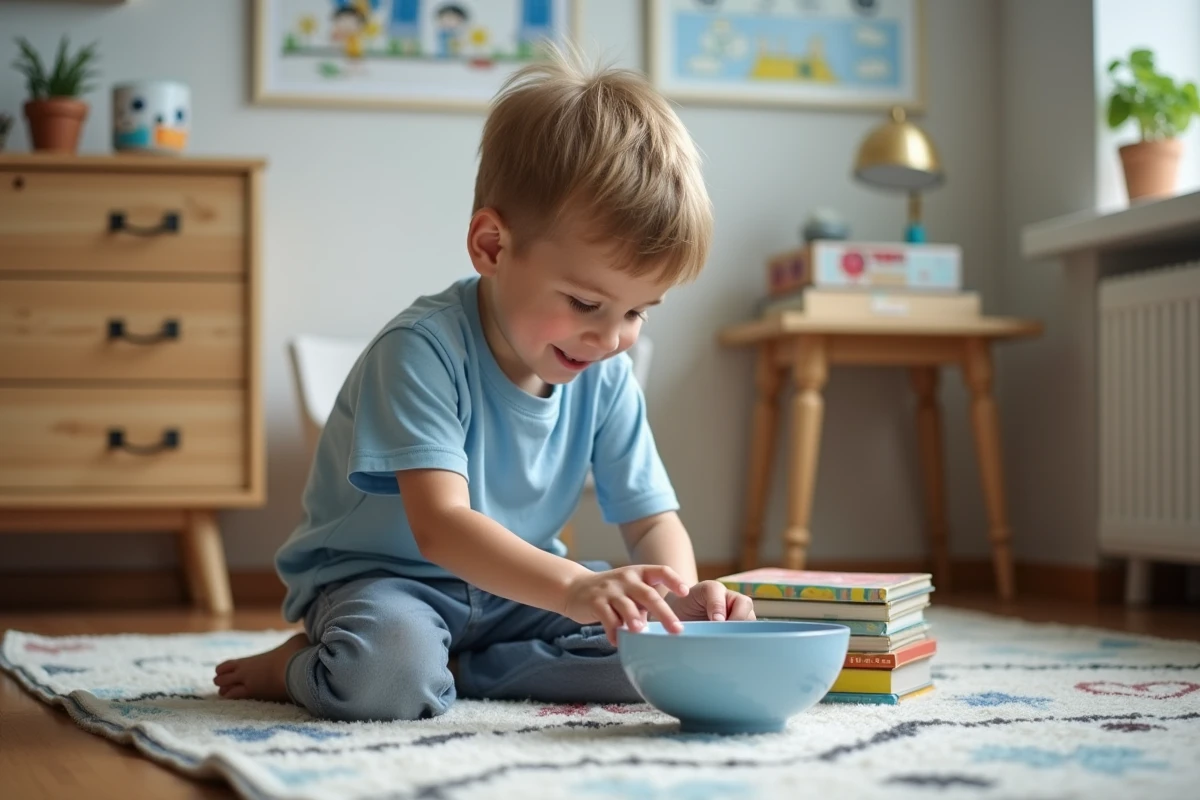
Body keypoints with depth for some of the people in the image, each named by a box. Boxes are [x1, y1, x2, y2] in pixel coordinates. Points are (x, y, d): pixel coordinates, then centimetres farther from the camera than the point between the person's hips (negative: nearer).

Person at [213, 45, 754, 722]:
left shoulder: (607, 377, -5)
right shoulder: (423, 350, -25)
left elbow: (653, 519, -1)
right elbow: (440, 525, -34)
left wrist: (680, 594, -26)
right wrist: (574, 587, -49)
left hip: (514, 587, 6)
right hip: (381, 577, -6)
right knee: (387, 676, -39)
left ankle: (447, 669, -8)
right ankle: (303, 670, -4)